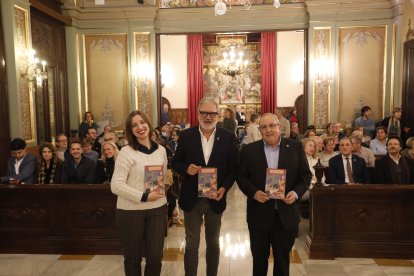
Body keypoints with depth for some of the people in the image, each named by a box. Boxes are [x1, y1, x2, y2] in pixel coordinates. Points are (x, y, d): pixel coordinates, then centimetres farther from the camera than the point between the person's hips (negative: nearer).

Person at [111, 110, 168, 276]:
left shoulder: (161, 150, 5)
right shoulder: (126, 152, -11)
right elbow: (116, 185, -16)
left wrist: (161, 192, -2)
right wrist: (144, 196, -20)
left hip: (158, 208, 4)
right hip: (131, 211, -3)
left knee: (155, 256, 10)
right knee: (133, 257, 14)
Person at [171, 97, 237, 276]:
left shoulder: (228, 137, -4)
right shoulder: (186, 136, -5)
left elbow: (233, 168, -1)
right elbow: (175, 162, 0)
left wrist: (224, 188, -16)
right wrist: (186, 169, -21)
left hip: (216, 198, 1)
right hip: (192, 199, -1)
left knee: (213, 243, 19)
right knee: (191, 245, 11)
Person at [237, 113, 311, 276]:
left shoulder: (295, 147, 0)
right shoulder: (249, 150, 0)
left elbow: (305, 175, 2)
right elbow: (241, 176, 1)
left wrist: (296, 192, -15)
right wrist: (253, 192, -15)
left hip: (286, 214, 0)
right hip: (259, 213, 0)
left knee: (282, 258, 15)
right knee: (259, 258, 16)